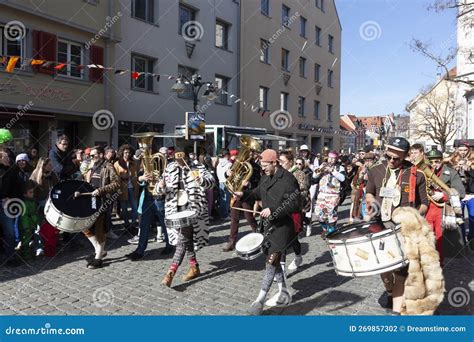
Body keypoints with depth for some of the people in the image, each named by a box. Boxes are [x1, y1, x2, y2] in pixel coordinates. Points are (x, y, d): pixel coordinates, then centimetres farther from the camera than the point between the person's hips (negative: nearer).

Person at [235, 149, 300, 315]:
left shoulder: (288, 180, -18)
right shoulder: (266, 178, 8)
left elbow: (294, 204, -23)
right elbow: (258, 193, 22)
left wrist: (273, 211, -27)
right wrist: (244, 194, 5)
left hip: (282, 227, -9)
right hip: (269, 225, 9)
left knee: (271, 262, -6)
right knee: (273, 260, 17)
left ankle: (259, 301, 3)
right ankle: (284, 293, 35)